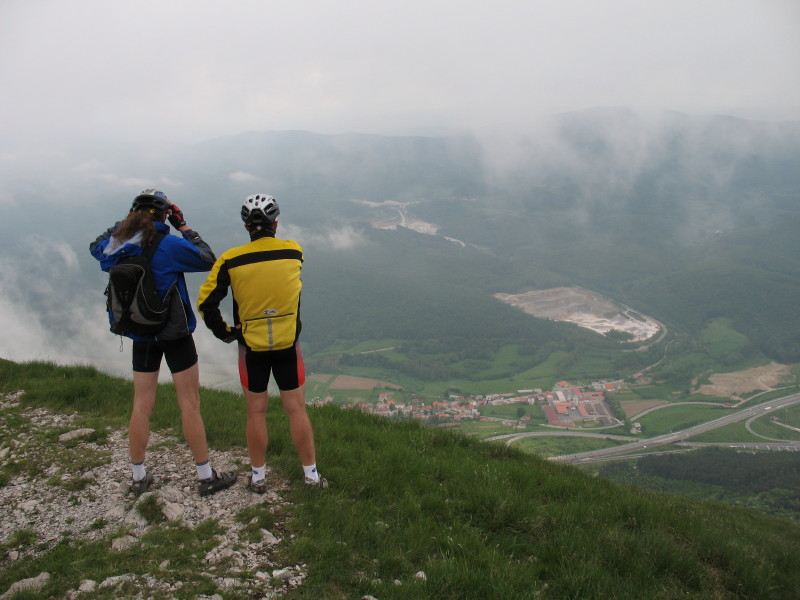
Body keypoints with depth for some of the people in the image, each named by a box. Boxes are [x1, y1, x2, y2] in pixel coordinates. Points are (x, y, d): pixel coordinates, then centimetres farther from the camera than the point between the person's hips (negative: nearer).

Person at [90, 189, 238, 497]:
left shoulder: (118, 247, -2)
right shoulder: (170, 246, -19)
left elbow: (96, 247, 21)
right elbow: (208, 260, -7)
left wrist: (124, 222, 15)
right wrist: (184, 227, -3)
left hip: (141, 336, 5)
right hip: (175, 334, -5)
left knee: (142, 405, 14)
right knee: (190, 404, 3)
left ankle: (138, 477, 26)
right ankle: (206, 477, 12)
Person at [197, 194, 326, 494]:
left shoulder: (231, 260, -10)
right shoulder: (295, 252, -8)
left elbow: (206, 302, -7)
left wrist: (223, 331, 5)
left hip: (251, 347, 0)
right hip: (288, 344, 1)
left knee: (256, 412, 13)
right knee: (297, 410, 10)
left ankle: (258, 477, 25)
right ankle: (311, 474, 20)